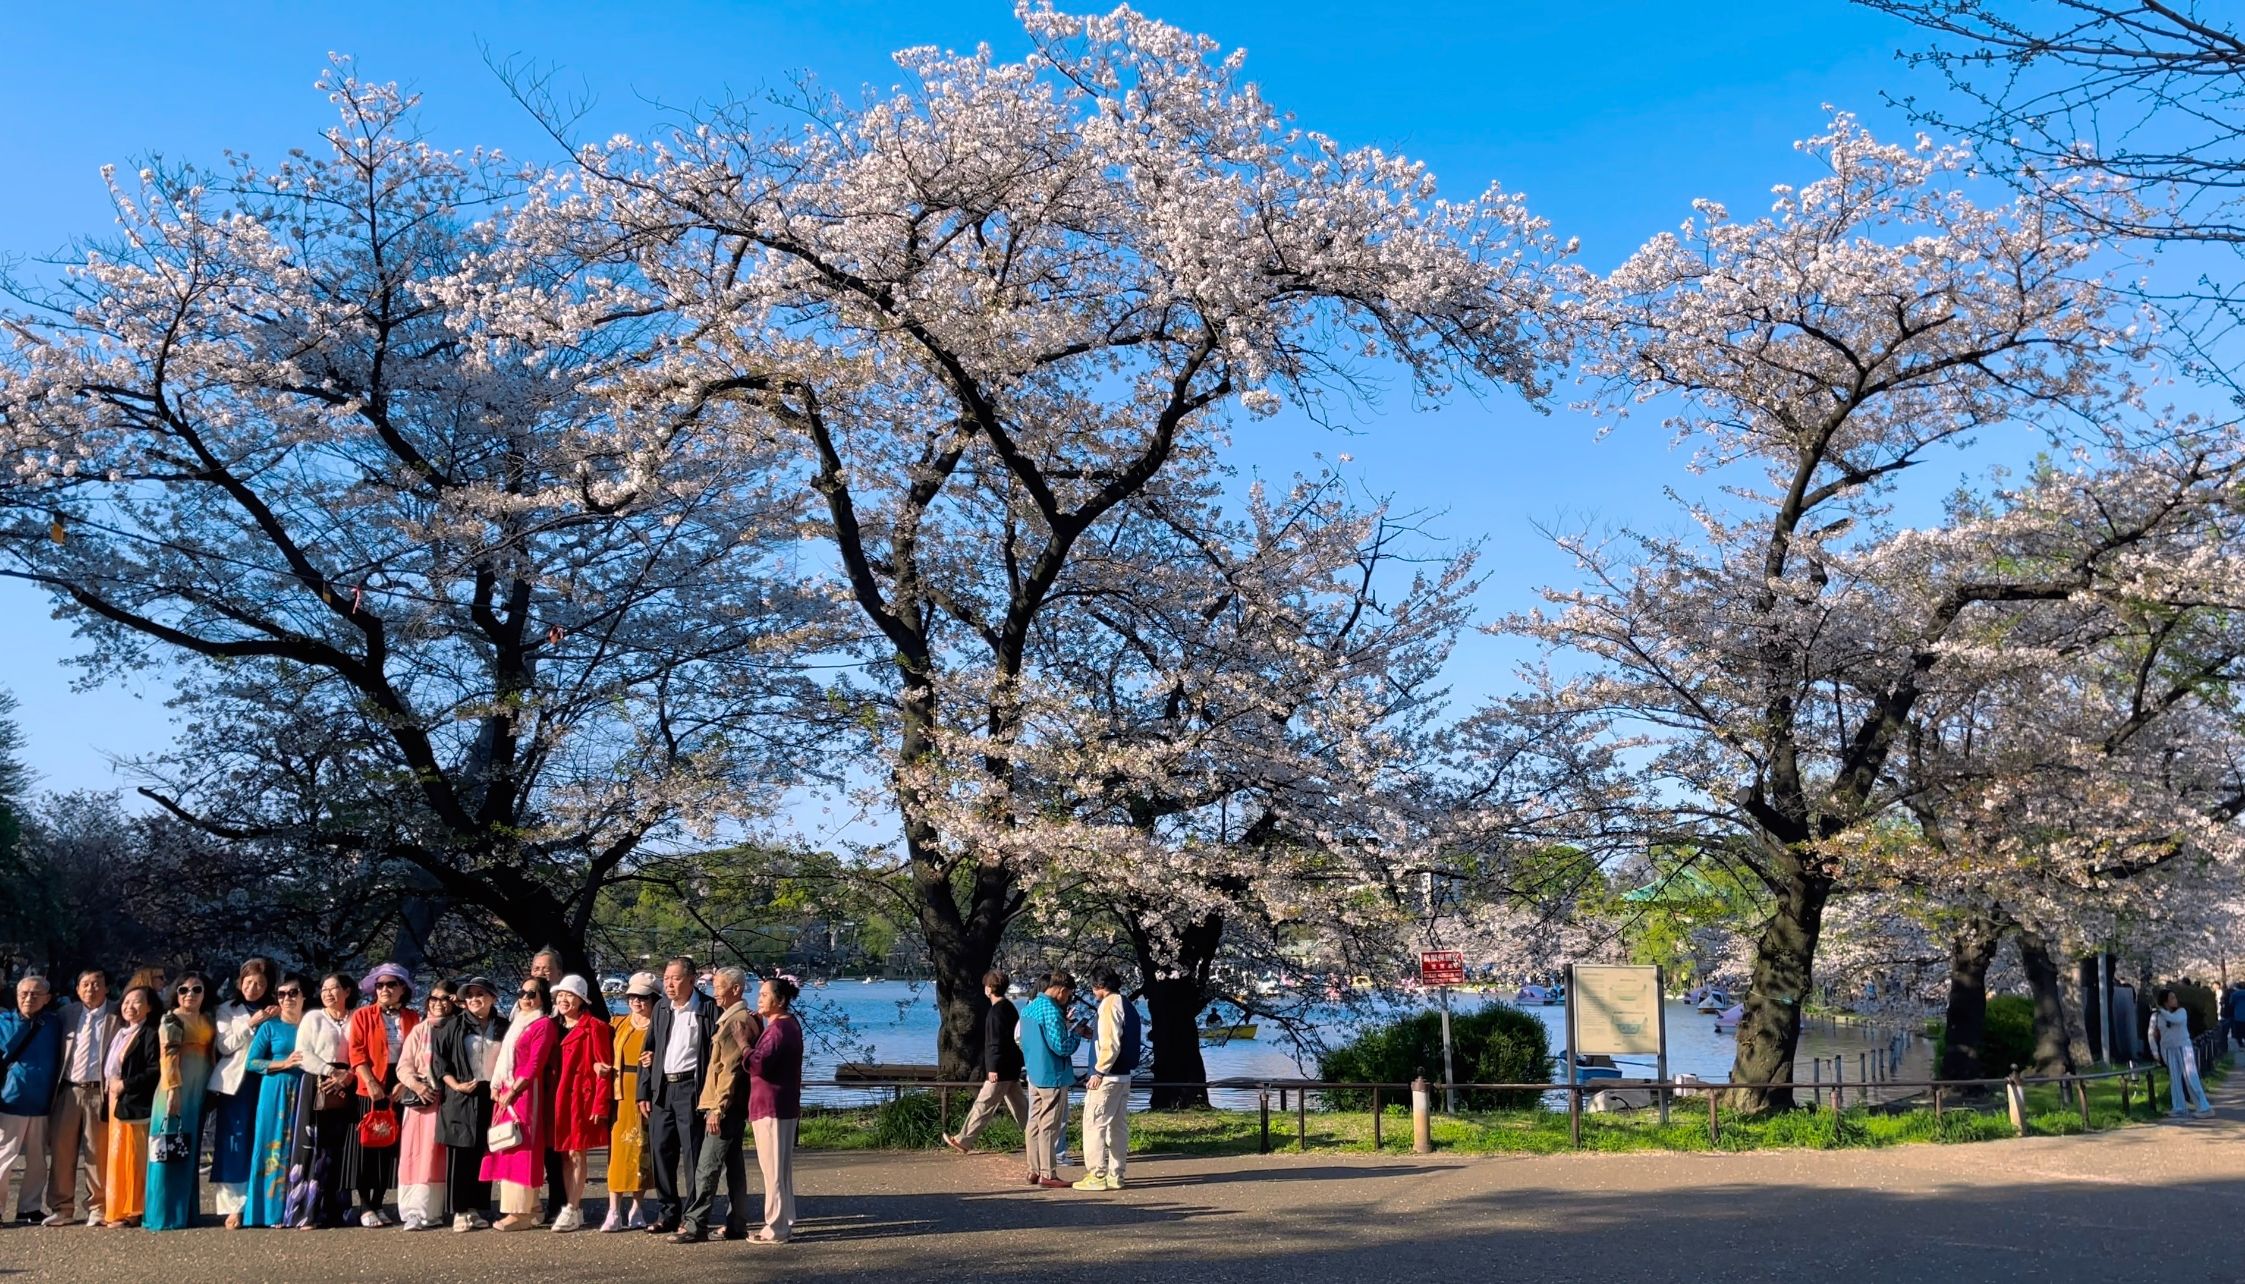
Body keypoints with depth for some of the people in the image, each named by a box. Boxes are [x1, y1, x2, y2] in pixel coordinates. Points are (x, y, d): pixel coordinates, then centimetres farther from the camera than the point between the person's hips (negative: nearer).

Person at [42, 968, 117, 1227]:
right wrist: (53, 1088, 4)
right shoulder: (67, 1014, 11)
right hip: (68, 1091, 3)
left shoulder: (117, 1016, 2)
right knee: (61, 1151, 4)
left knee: (97, 1153, 0)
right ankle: (61, 1208, 13)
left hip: (99, 1092, -3)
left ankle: (97, 1208, 8)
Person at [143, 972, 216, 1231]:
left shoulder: (207, 1022, 17)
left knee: (190, 1152, 10)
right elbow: (169, 1055, -12)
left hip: (199, 1092, 7)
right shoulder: (171, 1019, -3)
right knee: (171, 1153, -6)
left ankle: (187, 1211, 14)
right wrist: (173, 1089, -21)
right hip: (178, 1089, -7)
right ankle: (166, 1215, -4)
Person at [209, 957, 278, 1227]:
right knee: (234, 1145, -4)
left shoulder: (274, 1013, 14)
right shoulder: (227, 1010, 10)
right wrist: (251, 1024, -8)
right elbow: (225, 1046, -1)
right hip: (235, 1083, -1)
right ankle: (234, 1206, -3)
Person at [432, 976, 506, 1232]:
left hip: (492, 1098, 2)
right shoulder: (454, 1027, 3)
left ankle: (478, 1209, 12)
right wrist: (455, 1084, -8)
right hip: (461, 1099, -2)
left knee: (485, 1156, 4)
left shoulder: (504, 1028, 7)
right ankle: (460, 1211, 3)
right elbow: (438, 1057, 2)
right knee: (460, 1156, -2)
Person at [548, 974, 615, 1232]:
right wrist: (551, 1099, 8)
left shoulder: (594, 1027, -7)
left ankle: (571, 1211, 1)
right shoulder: (556, 1028, 14)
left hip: (581, 1097, -7)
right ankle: (574, 1208, 15)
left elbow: (604, 1068, -11)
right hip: (559, 1098, 7)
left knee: (576, 1153, -4)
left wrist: (600, 1104, -16)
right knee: (564, 1155, 8)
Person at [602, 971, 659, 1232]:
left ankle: (636, 1208, 13)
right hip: (620, 1092, 3)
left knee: (641, 1148, 2)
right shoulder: (619, 1024, 12)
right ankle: (614, 1212, -2)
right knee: (617, 1148, -2)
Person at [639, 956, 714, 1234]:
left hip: (691, 1089, -6)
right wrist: (644, 1093, 9)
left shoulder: (708, 1010, -4)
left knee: (693, 1154, -3)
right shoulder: (660, 1010, 14)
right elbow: (648, 1052, 15)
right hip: (661, 1090, 6)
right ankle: (667, 1214, 18)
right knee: (661, 1152, 7)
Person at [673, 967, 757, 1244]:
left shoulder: (737, 1021, -14)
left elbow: (731, 1070, -19)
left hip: (726, 1106, -10)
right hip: (734, 1107, 10)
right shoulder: (730, 1018, 17)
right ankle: (736, 1224, 15)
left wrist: (717, 1109, -20)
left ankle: (695, 1225, -7)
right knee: (734, 1165, 11)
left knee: (706, 1166, -8)